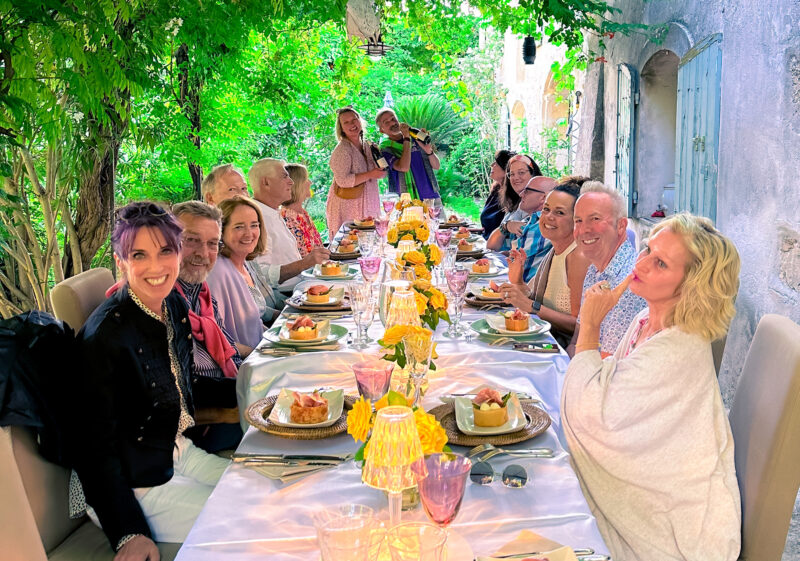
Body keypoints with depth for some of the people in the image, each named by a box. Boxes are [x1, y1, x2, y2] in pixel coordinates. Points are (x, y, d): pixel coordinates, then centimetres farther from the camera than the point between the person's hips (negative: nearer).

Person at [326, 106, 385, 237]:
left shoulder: (368, 146, 11)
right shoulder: (342, 150, -12)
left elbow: (382, 173, 19)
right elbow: (342, 181, -22)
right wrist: (370, 175, -19)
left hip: (368, 205, 7)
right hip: (347, 207, -7)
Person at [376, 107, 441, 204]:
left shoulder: (415, 136, 8)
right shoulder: (385, 148, -3)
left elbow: (437, 166, 7)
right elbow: (404, 167, -21)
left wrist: (428, 150, -13)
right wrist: (407, 138, -13)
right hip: (409, 201, -4)